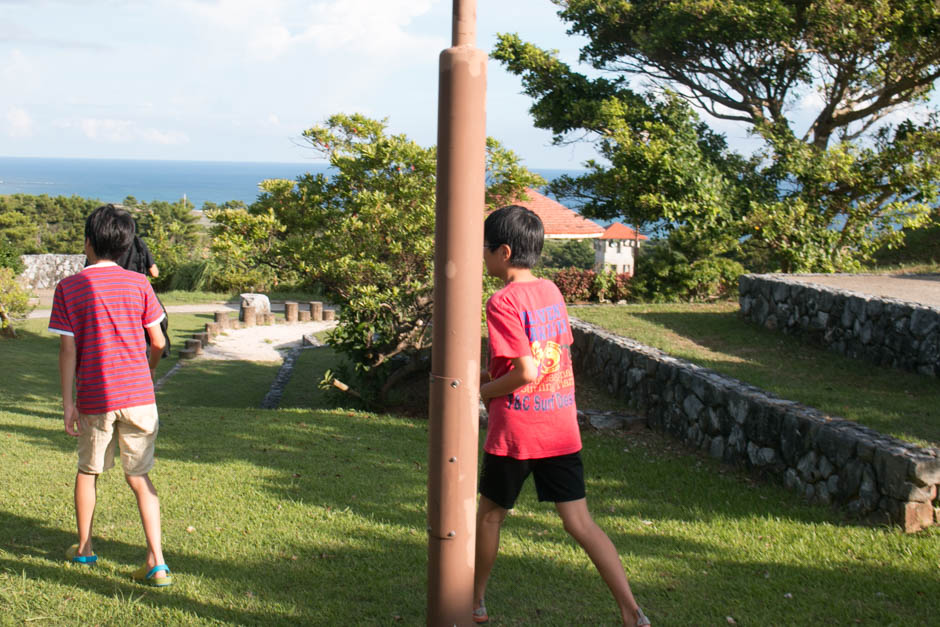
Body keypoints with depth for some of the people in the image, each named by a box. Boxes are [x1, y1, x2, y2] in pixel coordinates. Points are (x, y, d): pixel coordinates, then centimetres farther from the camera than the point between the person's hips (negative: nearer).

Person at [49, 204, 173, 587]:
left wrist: (67, 402, -3)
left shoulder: (69, 288, -4)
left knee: (88, 470, 20)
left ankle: (84, 549, 33)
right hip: (138, 396, 1)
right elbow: (158, 343, 3)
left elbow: (67, 349, -7)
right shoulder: (138, 284, 1)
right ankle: (156, 562, -5)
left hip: (95, 398, -1)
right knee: (139, 478, 6)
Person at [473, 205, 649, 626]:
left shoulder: (502, 302, -16)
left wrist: (484, 390, -5)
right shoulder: (551, 291, 8)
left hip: (514, 432, -6)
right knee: (579, 521, 5)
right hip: (562, 429, 6)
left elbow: (526, 373, -22)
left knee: (490, 513, 16)